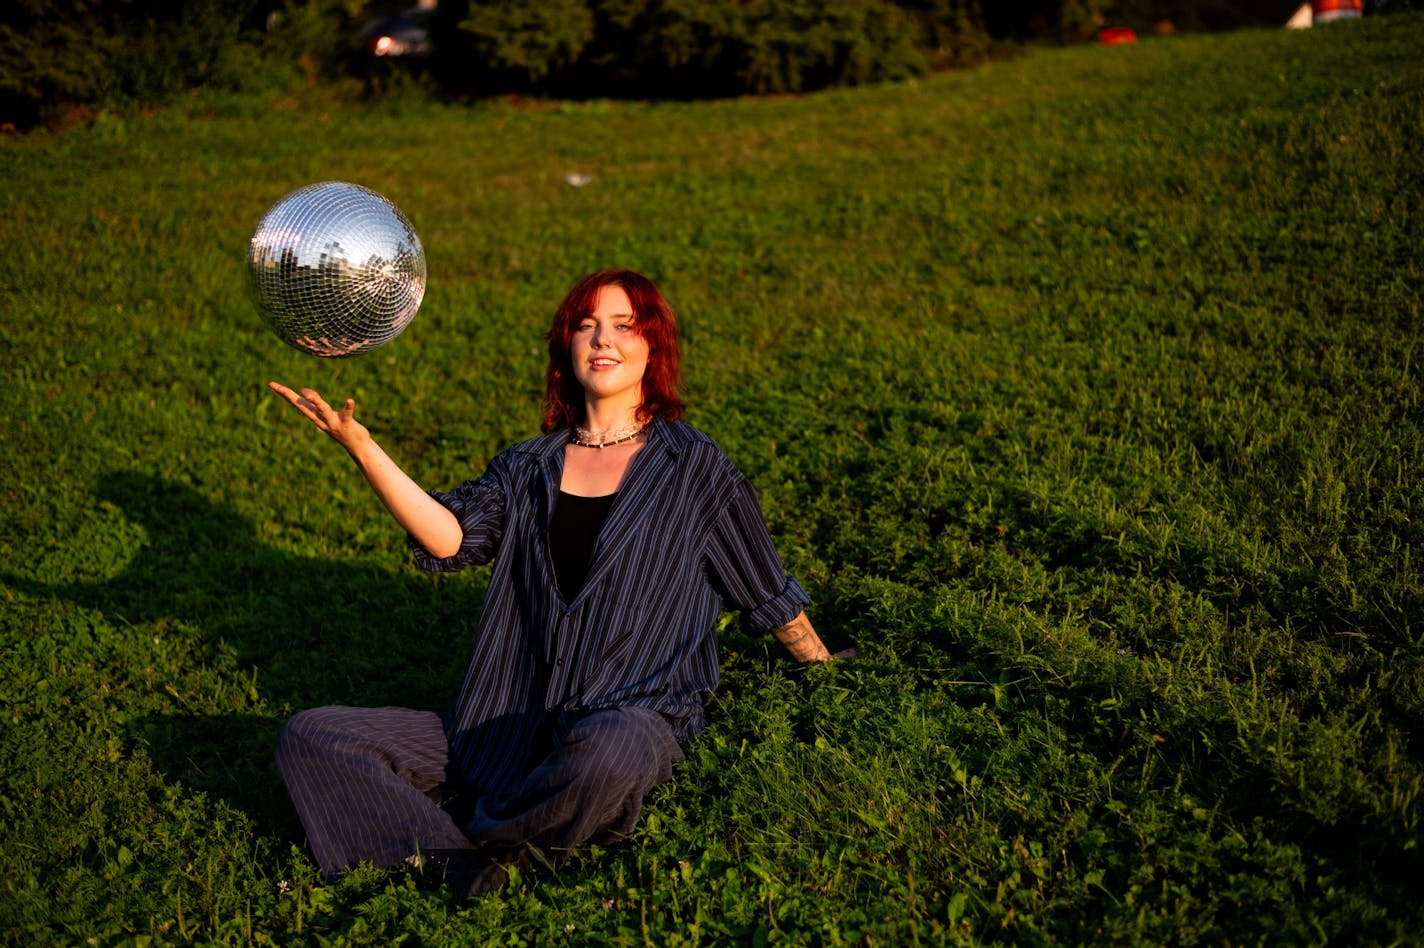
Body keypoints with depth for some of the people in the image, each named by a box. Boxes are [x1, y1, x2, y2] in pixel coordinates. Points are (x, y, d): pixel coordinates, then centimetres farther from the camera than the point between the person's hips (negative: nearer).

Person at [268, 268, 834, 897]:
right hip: (513, 722, 4)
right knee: (308, 739, -10)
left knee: (608, 752, -43)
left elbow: (767, 592, 17)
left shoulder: (696, 469, 6)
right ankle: (472, 860, -25)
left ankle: (476, 832, -11)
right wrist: (358, 445, -16)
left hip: (633, 716, -3)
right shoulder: (530, 467, 14)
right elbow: (449, 539, -6)